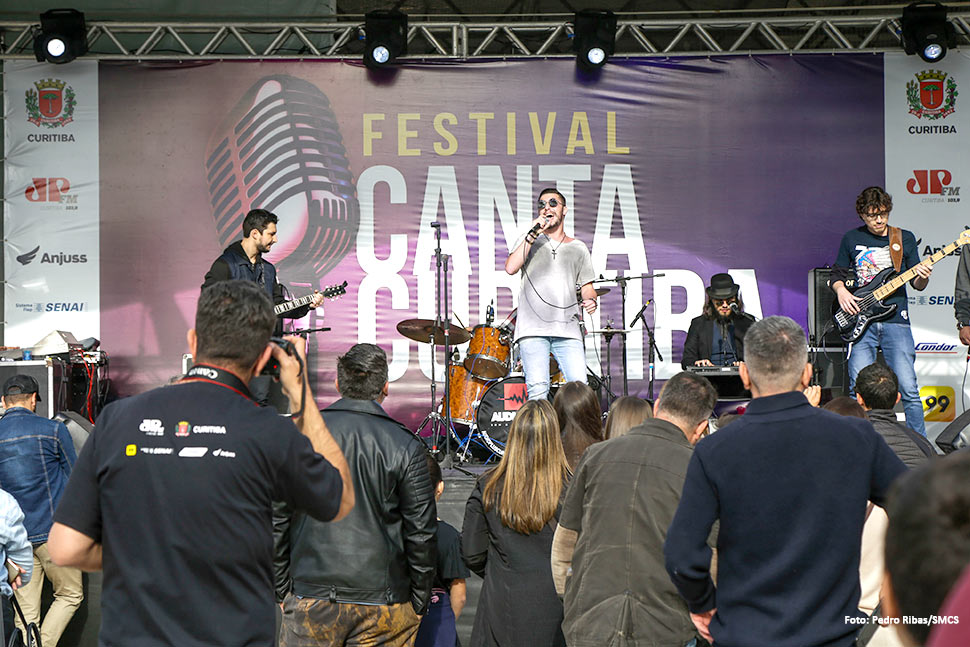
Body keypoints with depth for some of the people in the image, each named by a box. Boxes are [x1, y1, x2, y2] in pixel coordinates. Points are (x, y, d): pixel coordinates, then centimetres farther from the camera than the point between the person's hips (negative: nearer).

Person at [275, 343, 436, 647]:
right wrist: (419, 602, 8)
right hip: (383, 608, -1)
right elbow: (421, 532, -3)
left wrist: (281, 588, 11)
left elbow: (277, 519, 1)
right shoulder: (406, 446, -6)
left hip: (310, 600, 1)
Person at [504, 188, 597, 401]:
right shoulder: (528, 241, 15)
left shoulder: (578, 248, 20)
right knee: (538, 388, -14)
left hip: (568, 329, 2)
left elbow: (586, 286, 21)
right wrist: (533, 234, -5)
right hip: (533, 328, -2)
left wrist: (590, 300, -2)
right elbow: (510, 268, -3)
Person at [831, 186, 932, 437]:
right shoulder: (851, 239, 10)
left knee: (908, 389, -7)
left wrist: (922, 277, -12)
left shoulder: (904, 238, 9)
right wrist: (841, 290, -2)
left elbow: (917, 285, 11)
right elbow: (837, 274, 19)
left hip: (895, 321, 0)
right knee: (859, 389, -4)